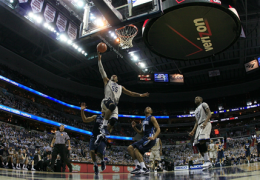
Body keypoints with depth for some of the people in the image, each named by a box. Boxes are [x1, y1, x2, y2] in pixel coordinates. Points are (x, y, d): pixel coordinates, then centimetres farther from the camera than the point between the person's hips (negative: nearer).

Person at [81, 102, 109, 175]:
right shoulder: (96, 117, 7)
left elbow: (108, 130, -7)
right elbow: (85, 120, 4)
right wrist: (82, 110, -6)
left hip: (102, 138, -2)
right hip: (94, 137, 2)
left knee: (99, 153, -15)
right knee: (92, 151, -19)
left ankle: (102, 161, 21)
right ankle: (95, 165, 4)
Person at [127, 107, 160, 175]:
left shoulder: (152, 118, 0)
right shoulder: (144, 121, 25)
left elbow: (158, 129, -10)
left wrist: (154, 137, -26)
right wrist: (134, 127, 12)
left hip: (149, 138, -9)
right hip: (144, 138, 9)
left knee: (136, 150, -18)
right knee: (129, 148, 1)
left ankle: (144, 169, -16)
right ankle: (138, 166, -3)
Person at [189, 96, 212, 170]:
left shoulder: (203, 104, 8)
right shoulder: (196, 110, 30)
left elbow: (209, 114, -5)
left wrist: (205, 122, -21)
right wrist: (193, 131, 16)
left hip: (205, 124, -8)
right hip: (199, 126, 8)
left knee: (202, 141, -25)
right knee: (198, 144, -3)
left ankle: (207, 161, -24)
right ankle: (207, 163, 1)